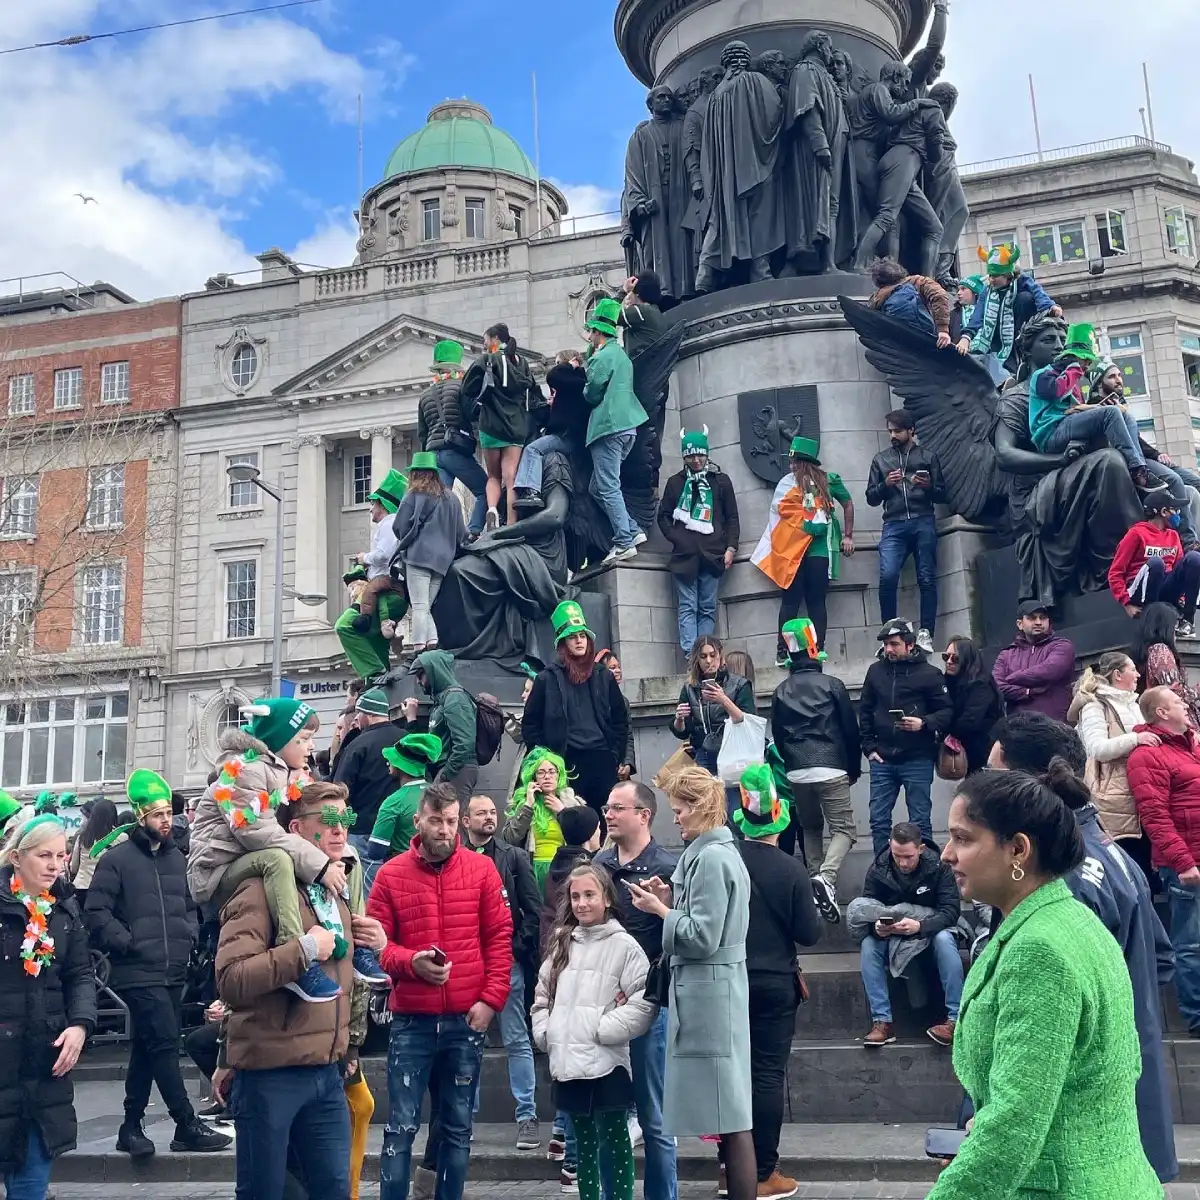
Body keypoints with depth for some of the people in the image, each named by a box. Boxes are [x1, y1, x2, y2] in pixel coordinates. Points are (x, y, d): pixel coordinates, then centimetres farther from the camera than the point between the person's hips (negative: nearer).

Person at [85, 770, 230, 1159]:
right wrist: (128, 943, -15)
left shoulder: (177, 859, 14)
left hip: (174, 972, 7)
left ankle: (132, 1127, 22)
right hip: (138, 973, -7)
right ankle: (188, 1127, -2)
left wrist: (189, 936, 8)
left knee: (146, 1049, 13)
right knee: (166, 1045, -9)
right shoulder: (116, 858, -6)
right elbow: (97, 912, -10)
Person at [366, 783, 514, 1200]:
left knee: (457, 1127, 12)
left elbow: (500, 938, 1)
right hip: (411, 1021, -1)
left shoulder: (482, 869, 1)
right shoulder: (391, 874, -1)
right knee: (401, 1127, 2)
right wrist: (410, 961, -19)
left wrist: (491, 998, -7)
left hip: (467, 1019, 1)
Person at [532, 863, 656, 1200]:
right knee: (583, 1142, 16)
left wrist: (603, 1029, -14)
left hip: (605, 1064, -6)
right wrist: (544, 1033, 6)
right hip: (567, 1063, 6)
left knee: (614, 1140, 3)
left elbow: (644, 1001, -14)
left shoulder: (623, 945, -6)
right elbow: (542, 995, 19)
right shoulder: (563, 944, 12)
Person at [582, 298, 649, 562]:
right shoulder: (621, 354, 21)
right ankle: (632, 530, 8)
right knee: (598, 488, 14)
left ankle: (624, 543, -11)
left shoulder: (603, 356, -9)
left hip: (609, 428, -10)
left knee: (608, 488, -8)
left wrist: (585, 389, 12)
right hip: (625, 426, 10)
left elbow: (592, 394, -8)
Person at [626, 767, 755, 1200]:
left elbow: (702, 937, -20)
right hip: (710, 989, 10)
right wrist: (671, 899, 6)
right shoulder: (720, 852, 14)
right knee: (726, 1107, 13)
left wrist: (660, 910, -9)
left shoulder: (710, 858, -16)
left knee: (729, 1113, -5)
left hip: (707, 992, -10)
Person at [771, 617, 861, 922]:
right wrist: (854, 768, 12)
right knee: (844, 829, 0)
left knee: (810, 829, 19)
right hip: (830, 769, -4)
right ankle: (826, 878, -23)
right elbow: (851, 729, 1)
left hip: (796, 772, 4)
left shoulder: (781, 692, 8)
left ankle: (818, 881, 11)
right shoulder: (832, 685, -1)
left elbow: (777, 735, 12)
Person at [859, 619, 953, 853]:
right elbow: (865, 711, 11)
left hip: (917, 759, -3)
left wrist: (924, 723, -21)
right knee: (878, 820, 5)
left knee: (920, 821, 4)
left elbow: (947, 711, -3)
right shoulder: (876, 671, 7)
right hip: (882, 760, 4)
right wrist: (869, 747, 4)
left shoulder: (929, 673, -4)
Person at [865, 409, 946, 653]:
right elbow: (871, 498, 14)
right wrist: (886, 484, -4)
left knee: (927, 579, -5)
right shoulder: (881, 459, 17)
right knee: (887, 577, -16)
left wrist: (929, 486, -9)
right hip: (894, 526, 0)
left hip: (923, 523, 0)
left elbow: (942, 496, 12)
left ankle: (925, 634, -3)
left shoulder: (928, 457, 14)